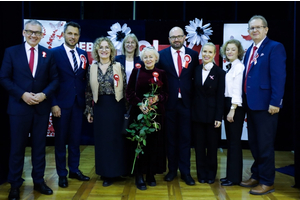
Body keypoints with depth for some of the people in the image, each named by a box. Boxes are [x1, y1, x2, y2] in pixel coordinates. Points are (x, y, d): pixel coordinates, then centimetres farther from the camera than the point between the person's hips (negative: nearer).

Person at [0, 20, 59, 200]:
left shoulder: (48, 54, 5)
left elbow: (55, 79, 4)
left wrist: (44, 94, -12)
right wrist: (22, 94, -14)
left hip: (42, 107, 2)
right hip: (19, 106, -1)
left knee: (40, 146, 11)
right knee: (17, 147, 6)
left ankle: (39, 181, 24)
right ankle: (15, 185, 20)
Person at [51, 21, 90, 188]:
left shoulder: (83, 54, 9)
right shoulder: (54, 53, -4)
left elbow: (85, 78, 11)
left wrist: (85, 99, 2)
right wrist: (53, 103, -12)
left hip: (79, 103, 4)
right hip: (61, 103, -4)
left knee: (76, 139, 12)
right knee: (61, 140, 7)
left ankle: (74, 170, 26)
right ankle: (62, 174, 20)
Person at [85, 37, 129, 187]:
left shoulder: (118, 67, -1)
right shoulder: (92, 68, 4)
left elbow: (125, 89, -1)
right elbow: (88, 91, 6)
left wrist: (127, 109, -3)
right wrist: (89, 111, 4)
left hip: (116, 107, -1)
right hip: (99, 108, 2)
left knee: (116, 139, 4)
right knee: (102, 139, 7)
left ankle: (116, 170, 17)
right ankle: (106, 172, 19)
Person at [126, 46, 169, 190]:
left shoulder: (161, 73, 5)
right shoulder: (136, 72, 2)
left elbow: (166, 93, 6)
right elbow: (129, 92, -1)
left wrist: (158, 98, -15)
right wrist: (139, 104, -15)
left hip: (156, 112, 2)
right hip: (139, 112, -1)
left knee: (154, 143, 4)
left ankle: (151, 174, 17)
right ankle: (139, 176, 9)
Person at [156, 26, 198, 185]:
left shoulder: (193, 54, 3)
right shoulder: (162, 54, 1)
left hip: (186, 102, 0)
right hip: (169, 102, 0)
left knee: (185, 138, 6)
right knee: (171, 137, 10)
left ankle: (185, 172, 16)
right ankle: (172, 169, 22)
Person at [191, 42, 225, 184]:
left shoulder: (219, 72, -3)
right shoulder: (196, 70, 5)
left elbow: (220, 96, -5)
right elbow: (193, 91, 6)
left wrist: (218, 117, -9)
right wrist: (191, 111, 0)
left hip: (212, 113, -2)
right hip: (197, 113, 2)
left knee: (212, 145, 7)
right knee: (199, 145, 8)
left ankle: (211, 174, 22)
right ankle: (201, 174, 20)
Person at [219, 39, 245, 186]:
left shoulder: (239, 67, -11)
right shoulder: (228, 67, 15)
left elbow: (237, 91, -16)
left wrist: (232, 110, -18)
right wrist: (226, 110, 9)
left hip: (235, 107, -9)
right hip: (227, 105, 9)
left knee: (234, 141, -2)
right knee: (230, 141, 13)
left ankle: (235, 177, 8)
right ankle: (230, 174, 23)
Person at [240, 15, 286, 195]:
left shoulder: (275, 47, -7)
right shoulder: (250, 50, 17)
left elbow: (279, 77, -15)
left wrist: (275, 102, -21)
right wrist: (246, 101, 13)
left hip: (265, 104, -8)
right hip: (251, 104, 8)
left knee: (265, 145, 0)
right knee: (254, 144, 16)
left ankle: (267, 182, 13)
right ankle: (256, 176, 29)